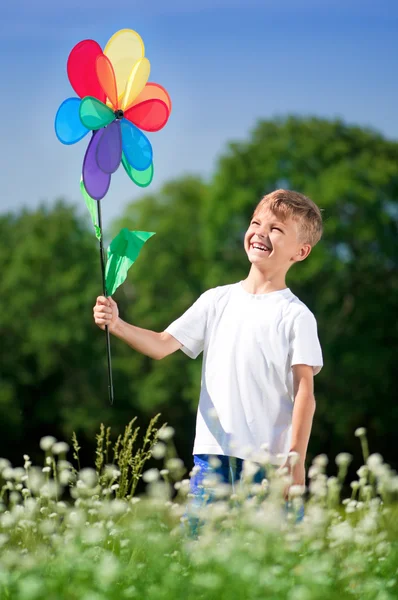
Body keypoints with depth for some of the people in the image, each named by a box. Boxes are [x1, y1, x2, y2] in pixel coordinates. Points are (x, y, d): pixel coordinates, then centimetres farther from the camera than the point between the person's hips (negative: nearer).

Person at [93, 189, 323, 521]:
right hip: (213, 454, 4)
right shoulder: (218, 300, 12)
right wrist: (117, 325, -8)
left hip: (268, 458, -4)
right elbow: (163, 344, 10)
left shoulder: (296, 316, -2)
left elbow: (304, 391, -6)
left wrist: (296, 458, -12)